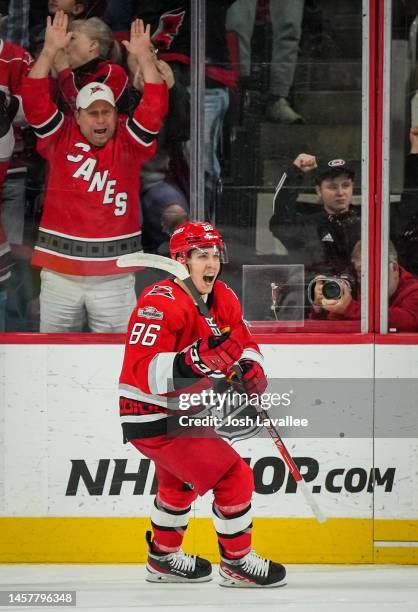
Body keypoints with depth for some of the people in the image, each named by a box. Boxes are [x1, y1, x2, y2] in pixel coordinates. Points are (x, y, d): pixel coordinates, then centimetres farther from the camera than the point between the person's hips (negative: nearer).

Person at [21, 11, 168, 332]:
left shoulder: (128, 142, 3)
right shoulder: (60, 139, 3)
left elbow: (156, 105, -7)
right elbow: (35, 99, -6)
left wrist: (144, 56, -15)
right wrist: (50, 50, -13)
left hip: (114, 278, 0)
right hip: (60, 274, 0)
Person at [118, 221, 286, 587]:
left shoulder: (223, 299, 3)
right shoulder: (162, 302, -25)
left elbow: (245, 344, 13)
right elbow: (143, 371, -32)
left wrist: (252, 369, -10)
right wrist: (196, 359, -45)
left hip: (179, 413, 11)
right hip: (153, 418, -11)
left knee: (182, 482, 32)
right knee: (234, 478, -11)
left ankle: (164, 558, 52)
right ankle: (238, 563, 5)